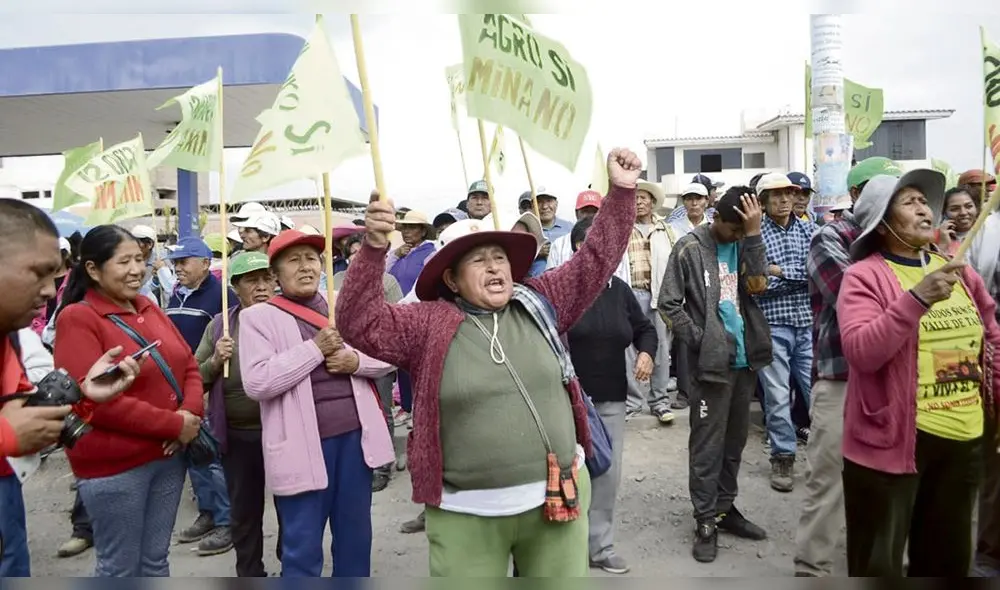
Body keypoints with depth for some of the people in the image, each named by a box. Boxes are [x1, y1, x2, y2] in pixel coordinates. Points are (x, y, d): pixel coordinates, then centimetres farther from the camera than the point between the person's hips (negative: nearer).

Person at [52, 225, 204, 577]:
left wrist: (190, 414, -10)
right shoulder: (77, 318, -12)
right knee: (120, 567, 8)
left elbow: (188, 366, 10)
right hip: (113, 466, -6)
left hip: (169, 455, 6)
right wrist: (174, 425, -18)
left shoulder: (149, 310, 9)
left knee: (156, 560, 18)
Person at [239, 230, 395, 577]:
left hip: (354, 435, 4)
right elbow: (256, 383, -14)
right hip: (303, 444, -4)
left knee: (356, 537, 16)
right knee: (302, 546, 5)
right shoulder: (258, 317, -1)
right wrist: (316, 348, -16)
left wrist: (356, 361, -10)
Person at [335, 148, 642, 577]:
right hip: (466, 515, -2)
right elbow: (357, 322, -12)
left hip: (554, 498, 3)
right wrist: (374, 247, -24)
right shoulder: (427, 324, -4)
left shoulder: (540, 304, 4)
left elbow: (597, 259, 8)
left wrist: (621, 191, 3)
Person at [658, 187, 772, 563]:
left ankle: (725, 508, 30)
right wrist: (698, 340, -11)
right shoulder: (690, 248, -6)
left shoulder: (745, 244, 8)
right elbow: (668, 303, -7)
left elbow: (758, 284, -9)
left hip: (745, 358, 5)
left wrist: (753, 233, -13)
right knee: (707, 444, 1)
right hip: (711, 360, -5)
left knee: (735, 440, 15)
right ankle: (706, 521, 12)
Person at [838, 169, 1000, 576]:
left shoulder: (958, 272, 9)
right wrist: (917, 298, -29)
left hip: (963, 439, 6)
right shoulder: (865, 276, -10)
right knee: (879, 565, 6)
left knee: (948, 560, 22)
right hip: (891, 439, -6)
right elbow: (860, 352, -23)